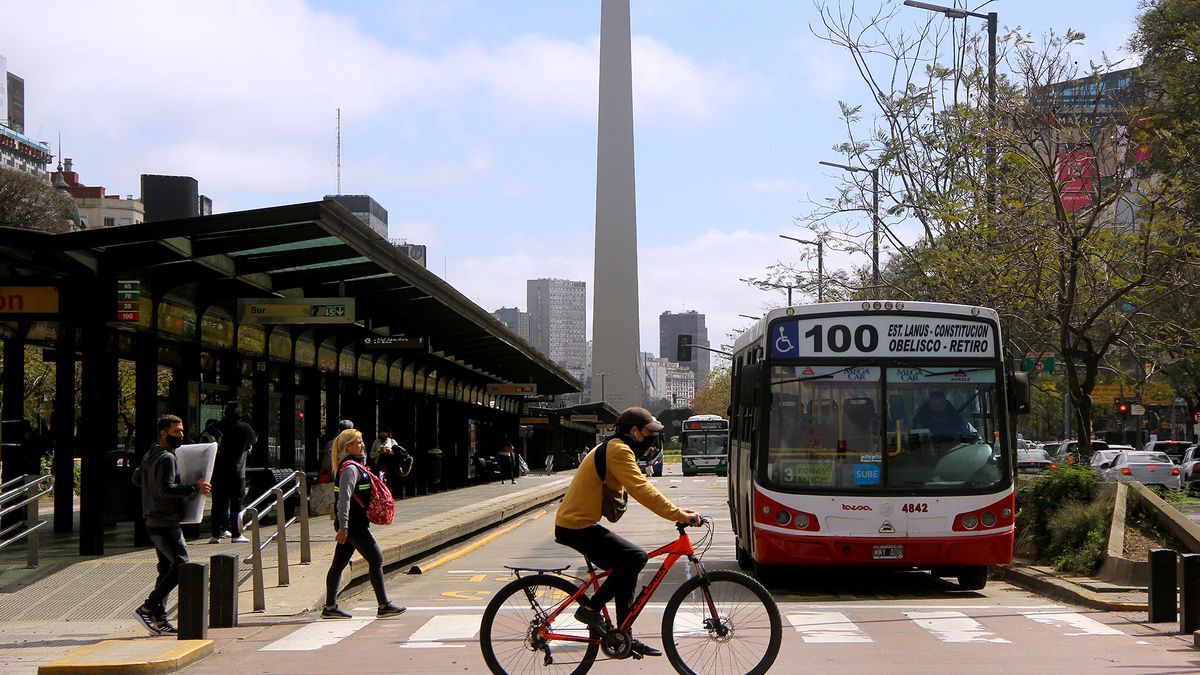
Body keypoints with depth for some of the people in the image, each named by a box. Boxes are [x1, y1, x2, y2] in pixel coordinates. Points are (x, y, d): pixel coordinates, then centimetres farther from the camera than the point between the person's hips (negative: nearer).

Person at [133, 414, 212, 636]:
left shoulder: (150, 455, 16)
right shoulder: (166, 458, -15)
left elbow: (138, 479, 29)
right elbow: (166, 489, -27)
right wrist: (195, 488, -23)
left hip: (154, 522, 10)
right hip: (165, 523, -10)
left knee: (167, 568, 11)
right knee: (181, 566, -10)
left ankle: (159, 619, 9)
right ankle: (147, 608, -10)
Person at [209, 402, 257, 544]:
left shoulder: (219, 427, 0)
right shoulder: (245, 428, -3)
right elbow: (254, 440, 15)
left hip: (218, 472, 2)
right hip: (236, 472, -2)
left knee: (218, 503, 6)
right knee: (236, 503, 3)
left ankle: (216, 534, 4)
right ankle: (236, 534, 1)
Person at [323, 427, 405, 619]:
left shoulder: (356, 465, 17)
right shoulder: (350, 468, -15)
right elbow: (344, 498, -23)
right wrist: (343, 526, -27)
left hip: (350, 524, 10)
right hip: (353, 524, -10)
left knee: (339, 564, 10)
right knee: (376, 560, -6)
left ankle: (330, 607, 13)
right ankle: (384, 606, -2)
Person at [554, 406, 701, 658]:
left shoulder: (613, 448, 19)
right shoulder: (619, 450, -16)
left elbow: (641, 489, 23)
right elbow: (642, 491, -24)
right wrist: (679, 515, -23)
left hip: (574, 523, 11)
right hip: (578, 527, -11)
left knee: (626, 568, 11)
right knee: (636, 556, -17)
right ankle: (591, 608, -7)